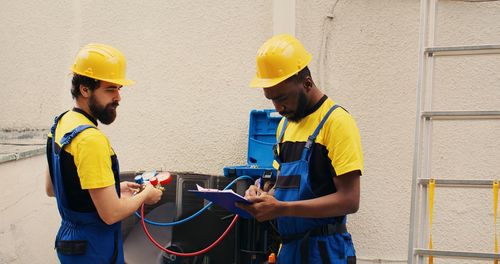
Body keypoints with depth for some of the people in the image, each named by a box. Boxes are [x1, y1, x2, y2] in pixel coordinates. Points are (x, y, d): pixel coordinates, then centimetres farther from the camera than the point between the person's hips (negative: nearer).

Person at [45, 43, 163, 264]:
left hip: (70, 236, 9)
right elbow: (111, 214, -27)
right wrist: (145, 195, -8)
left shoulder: (61, 124, 3)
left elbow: (51, 189, 14)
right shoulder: (90, 139, -26)